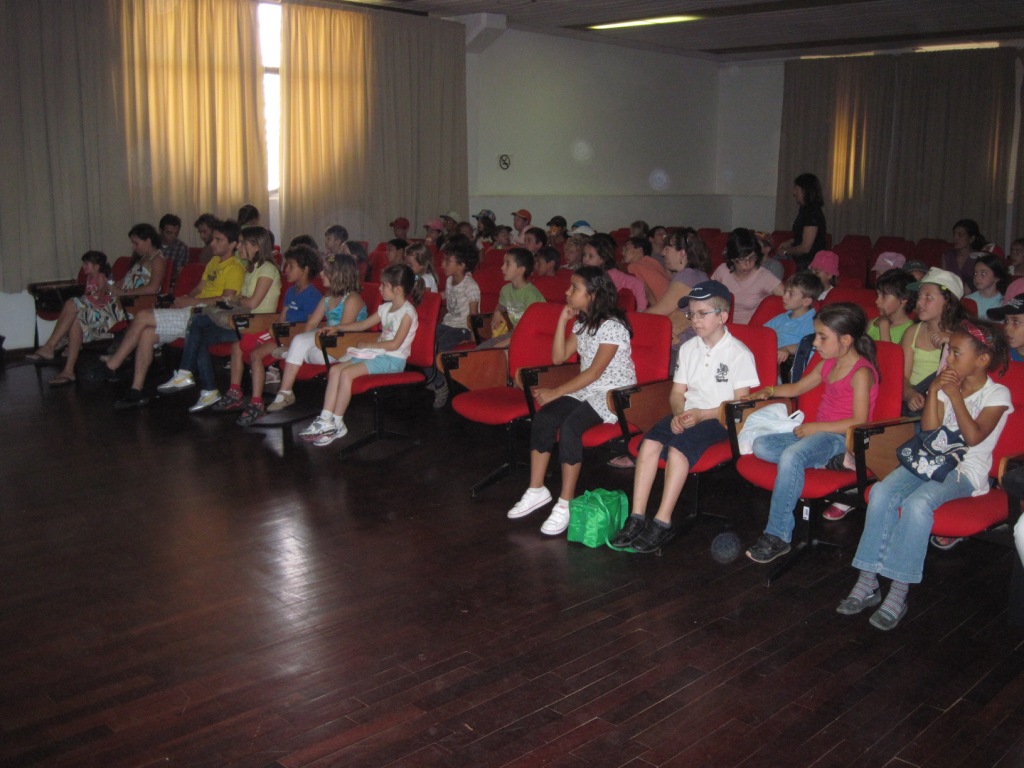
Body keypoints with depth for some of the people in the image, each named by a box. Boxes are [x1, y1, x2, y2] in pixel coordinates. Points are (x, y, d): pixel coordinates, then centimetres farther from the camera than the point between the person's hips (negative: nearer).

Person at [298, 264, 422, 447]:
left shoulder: (407, 312, -12)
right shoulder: (386, 308, 15)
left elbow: (395, 344, -19)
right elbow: (363, 324, 26)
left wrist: (368, 345, -10)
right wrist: (337, 328, 18)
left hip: (393, 359, -9)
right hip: (377, 354, 9)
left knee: (347, 373, -24)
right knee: (335, 369, -8)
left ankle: (337, 424, -15)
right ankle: (325, 420, -12)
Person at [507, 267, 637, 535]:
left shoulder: (612, 326, -15)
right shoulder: (581, 322, 11)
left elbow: (594, 372, -20)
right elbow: (559, 357, 8)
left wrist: (555, 392, -19)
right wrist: (562, 320, 1)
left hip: (614, 394, -8)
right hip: (585, 390, 8)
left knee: (570, 426, -31)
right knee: (543, 417, -17)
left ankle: (565, 504, -24)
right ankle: (536, 490, -9)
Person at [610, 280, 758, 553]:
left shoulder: (739, 353, -5)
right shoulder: (688, 348, 13)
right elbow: (677, 392, 13)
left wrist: (701, 415, -18)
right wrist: (679, 414, -9)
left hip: (719, 418, -5)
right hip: (687, 414, 5)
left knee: (678, 446, -32)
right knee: (650, 441, -24)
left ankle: (663, 522, -29)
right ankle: (637, 517, -25)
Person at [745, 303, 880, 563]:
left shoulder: (861, 372, -12)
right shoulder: (828, 365, 14)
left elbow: (859, 422, -20)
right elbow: (797, 388, 28)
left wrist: (815, 427, -19)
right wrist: (769, 391, 9)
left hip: (841, 438, -9)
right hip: (816, 433, 9)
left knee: (791, 457, -36)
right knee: (761, 446, -9)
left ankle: (777, 537, -30)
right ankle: (829, 460, -17)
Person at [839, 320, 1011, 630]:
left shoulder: (997, 394, -1)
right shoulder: (946, 384, 13)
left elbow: (974, 436, -16)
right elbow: (929, 432, 5)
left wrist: (954, 394, -13)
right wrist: (933, 391, -5)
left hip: (966, 471, -5)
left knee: (917, 503, -35)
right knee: (882, 492, -25)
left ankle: (898, 593, -30)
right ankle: (867, 582, -24)